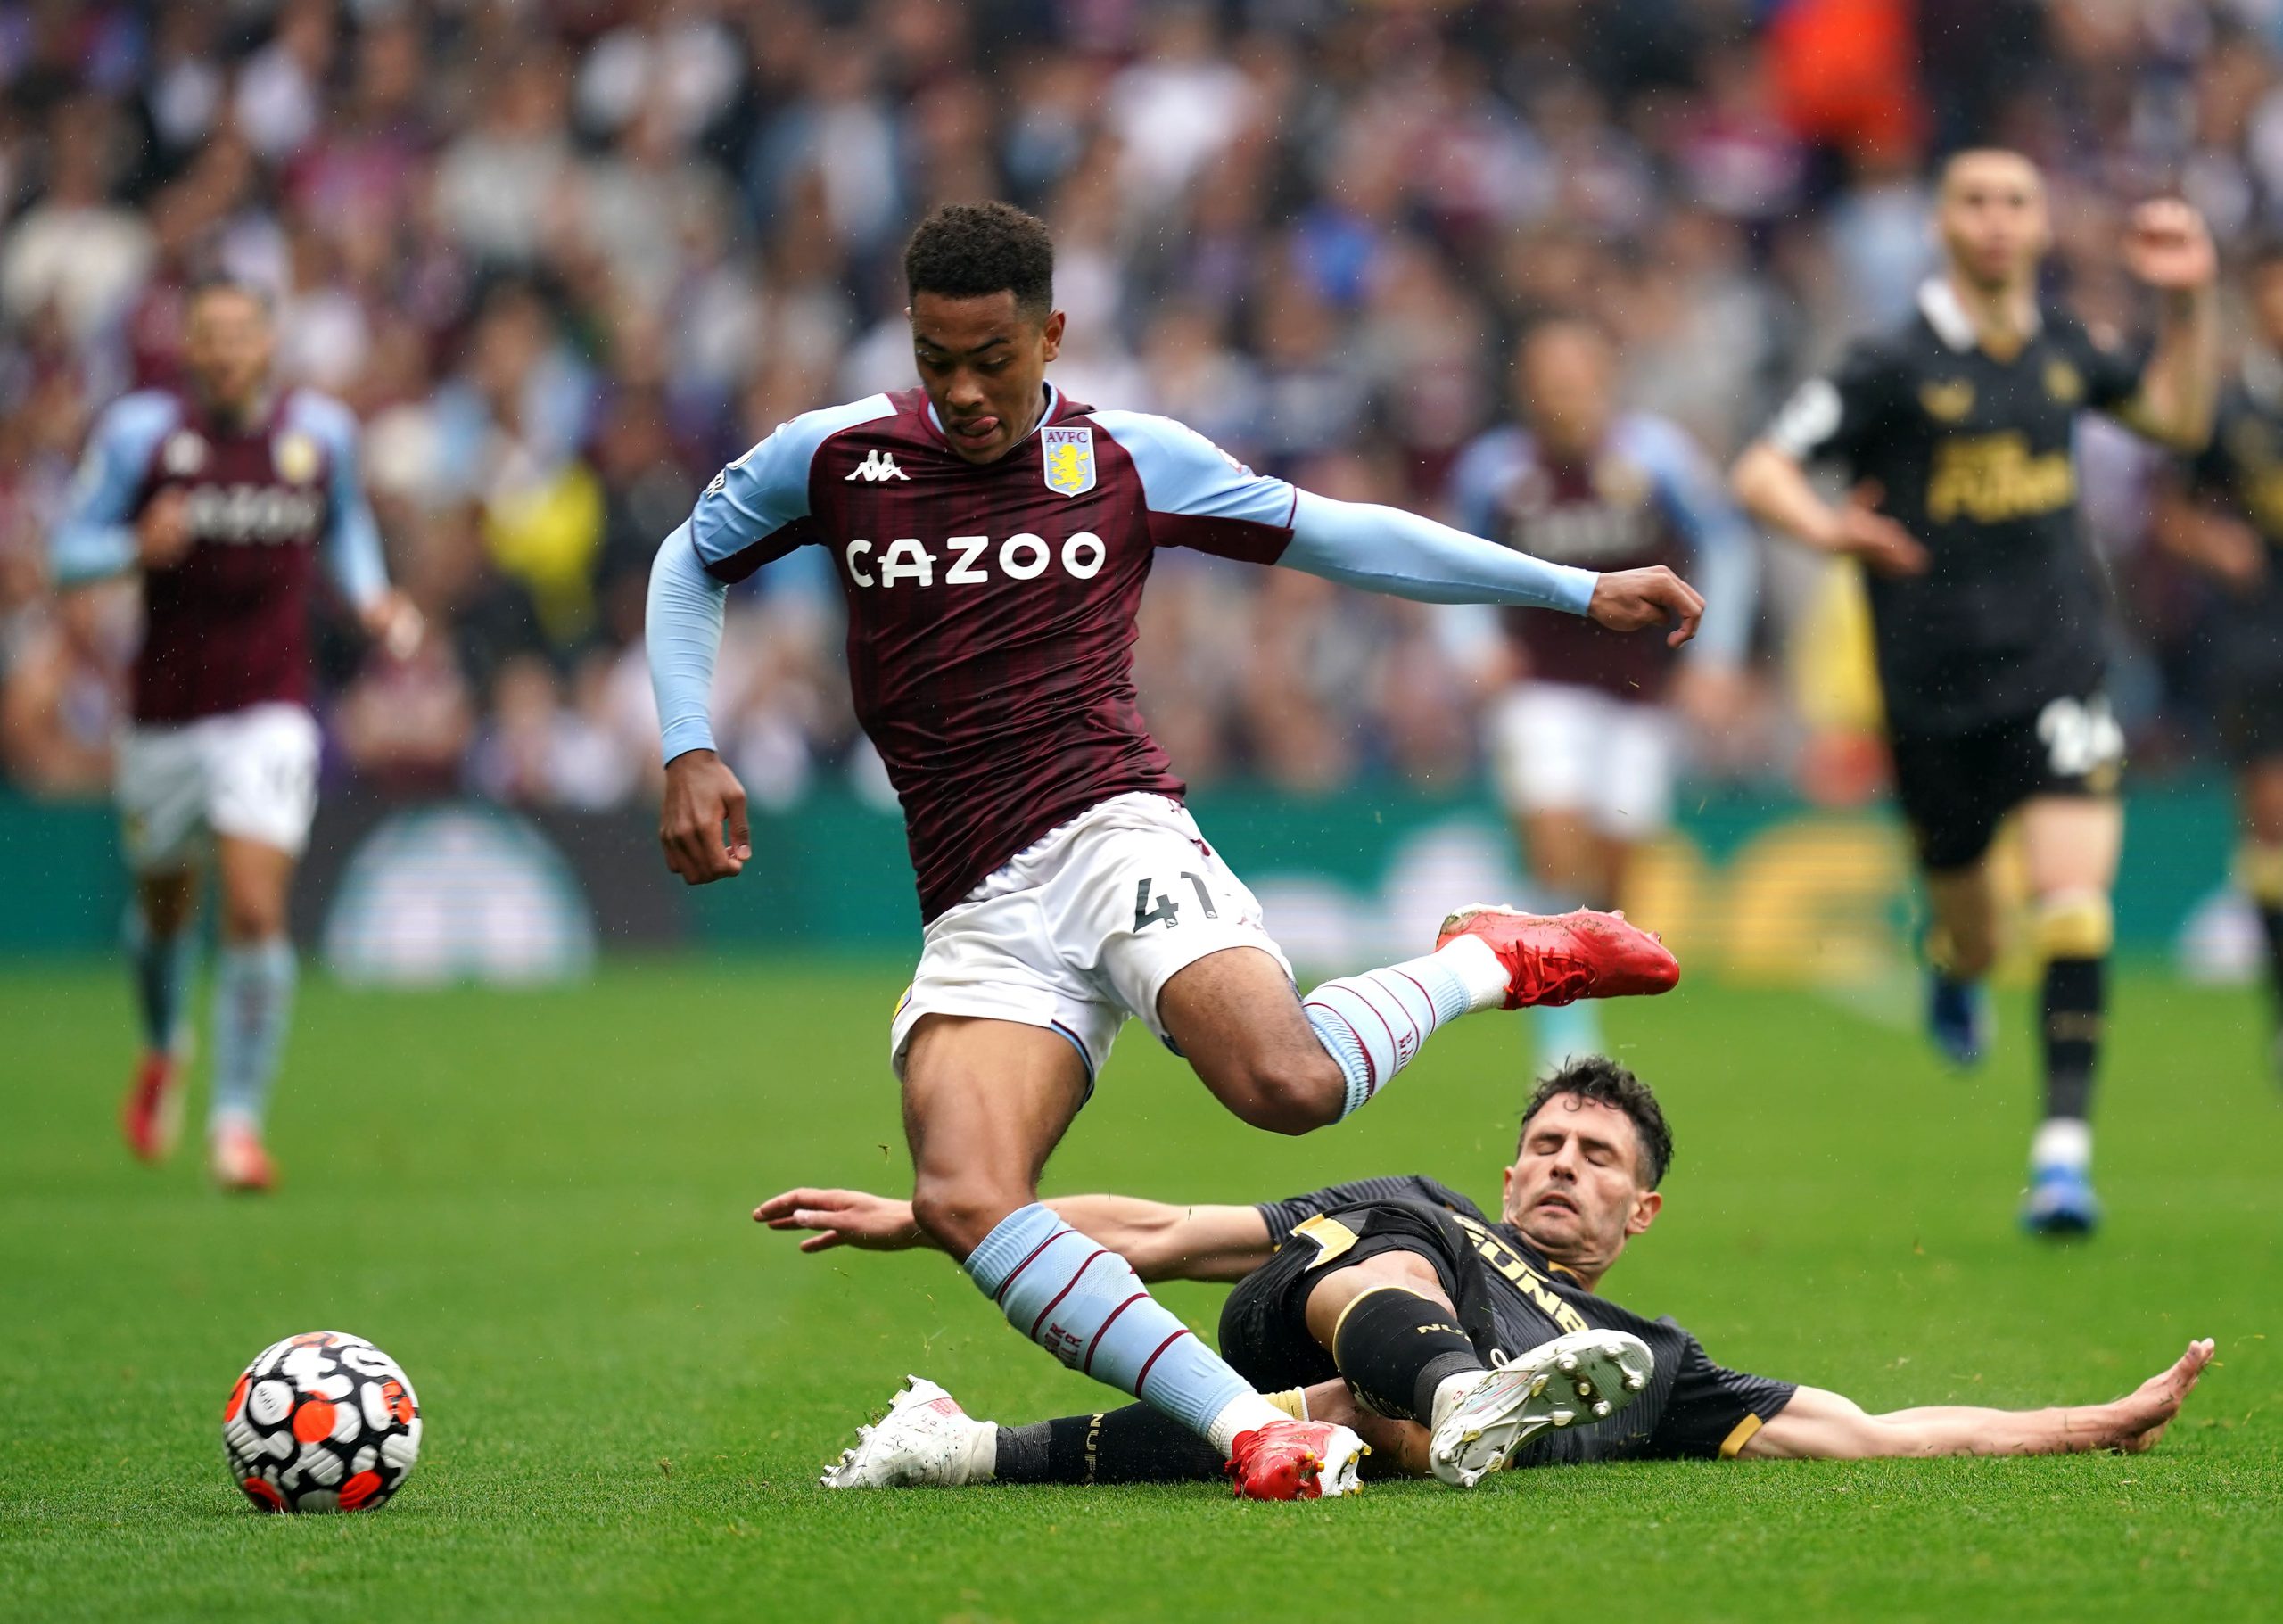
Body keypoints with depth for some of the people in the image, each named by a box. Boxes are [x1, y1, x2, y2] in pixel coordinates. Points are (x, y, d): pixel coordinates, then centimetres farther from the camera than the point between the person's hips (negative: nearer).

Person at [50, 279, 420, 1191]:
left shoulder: (321, 432, 0)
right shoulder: (139, 431, -6)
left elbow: (346, 525, 20)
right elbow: (68, 551, -3)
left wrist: (371, 599, 2)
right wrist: (138, 548, -23)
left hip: (269, 714, -1)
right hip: (165, 714, 1)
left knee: (256, 917, -15)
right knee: (164, 909, 17)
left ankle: (239, 1122, -8)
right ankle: (163, 1052, 49)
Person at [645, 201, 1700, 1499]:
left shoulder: (1129, 462, 8)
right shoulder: (837, 457, 9)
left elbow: (1341, 536, 16)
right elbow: (692, 562, 26)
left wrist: (1584, 592, 14)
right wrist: (691, 752, 11)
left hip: (1113, 833, -2)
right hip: (978, 914, 2)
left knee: (1286, 1083, -31)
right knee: (963, 1199, -27)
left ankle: (1490, 964, 0)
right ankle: (1252, 1428, -28)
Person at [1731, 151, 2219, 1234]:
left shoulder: (2061, 349, 6)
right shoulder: (1895, 366, -7)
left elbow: (2179, 418, 23)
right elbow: (1760, 472, -10)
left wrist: (2186, 302, 8)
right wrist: (1825, 527, -30)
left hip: (2056, 666, 2)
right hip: (1934, 682, -2)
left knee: (2073, 891, -18)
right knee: (1967, 926, 11)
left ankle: (2065, 1144, -18)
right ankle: (1951, 968, 51)